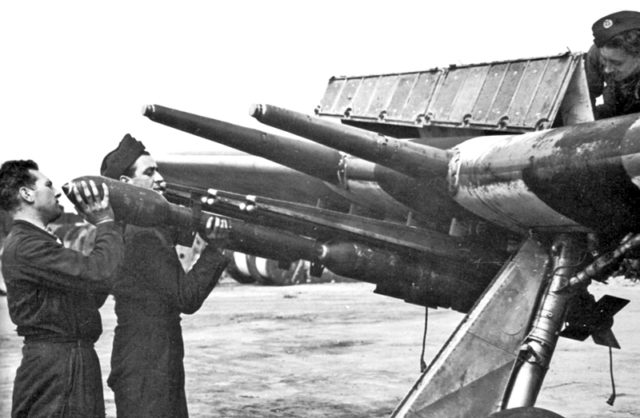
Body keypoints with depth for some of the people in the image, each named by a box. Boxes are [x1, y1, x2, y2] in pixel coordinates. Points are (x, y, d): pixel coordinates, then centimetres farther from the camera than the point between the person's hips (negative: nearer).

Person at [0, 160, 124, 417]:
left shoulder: (38, 243, 20)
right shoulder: (23, 247, -15)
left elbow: (93, 297, 17)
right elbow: (98, 272, -25)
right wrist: (106, 224, -8)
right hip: (54, 369, -10)